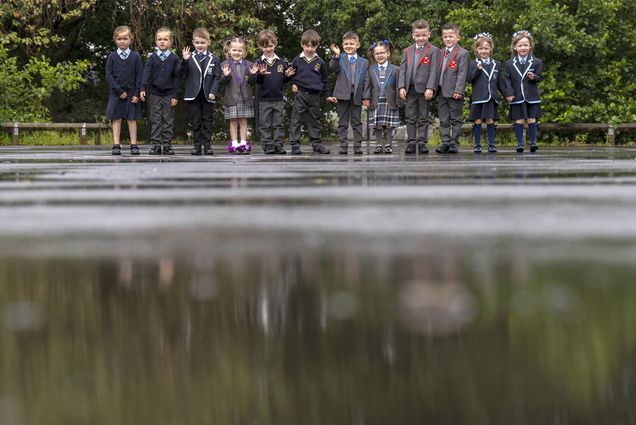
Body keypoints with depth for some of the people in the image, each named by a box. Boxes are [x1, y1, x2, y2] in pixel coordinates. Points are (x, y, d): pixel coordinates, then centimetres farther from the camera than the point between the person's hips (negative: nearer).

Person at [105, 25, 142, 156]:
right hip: (116, 93, 0)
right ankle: (116, 145, 3)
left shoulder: (135, 57, 3)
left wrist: (137, 93, -7)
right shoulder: (112, 57, 2)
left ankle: (134, 145, 5)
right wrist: (118, 91, -11)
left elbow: (139, 76, 2)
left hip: (131, 93, 0)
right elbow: (109, 75, -2)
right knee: (116, 119, 2)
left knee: (132, 119, 3)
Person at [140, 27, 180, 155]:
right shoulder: (152, 58, 3)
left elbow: (177, 77, 1)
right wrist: (143, 89, -18)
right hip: (155, 94, 0)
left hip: (169, 94, 0)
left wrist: (175, 96, -4)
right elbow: (146, 73, -4)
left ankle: (167, 145, 7)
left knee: (168, 121, 2)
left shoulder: (174, 59, 1)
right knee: (155, 121, 1)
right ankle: (156, 145, 3)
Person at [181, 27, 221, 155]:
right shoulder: (190, 58, 4)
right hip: (193, 96, 0)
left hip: (208, 96, 0)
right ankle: (197, 145, 9)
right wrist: (184, 61, -17)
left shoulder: (214, 59, 5)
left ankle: (207, 145, 7)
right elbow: (183, 75, -3)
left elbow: (217, 77, 2)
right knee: (195, 122, 4)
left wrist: (213, 92, -10)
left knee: (207, 121, 4)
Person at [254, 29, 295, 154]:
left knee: (279, 124, 5)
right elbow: (255, 81, -7)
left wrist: (287, 76, -8)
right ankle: (267, 146, 7)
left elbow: (284, 80, 13)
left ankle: (279, 145, 9)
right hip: (264, 99, -2)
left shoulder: (281, 62, 8)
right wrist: (260, 75, -26)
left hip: (278, 98, 2)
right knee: (265, 125, 2)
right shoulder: (258, 63, 0)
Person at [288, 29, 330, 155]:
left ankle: (316, 143, 17)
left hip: (315, 95, 2)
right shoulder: (297, 61, 2)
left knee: (314, 120, 10)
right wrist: (293, 84, -3)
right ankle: (294, 144, -2)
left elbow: (324, 79, 13)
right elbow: (291, 75, 14)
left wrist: (326, 94, 13)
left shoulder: (320, 62, 5)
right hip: (300, 94, -2)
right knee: (296, 119, -4)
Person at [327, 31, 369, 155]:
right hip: (343, 95, -1)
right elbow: (332, 68, -13)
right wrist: (336, 56, -27)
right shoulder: (339, 59, 6)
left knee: (357, 122, 5)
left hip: (357, 95, 1)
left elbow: (366, 81, 8)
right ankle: (343, 146, 6)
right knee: (343, 123, 4)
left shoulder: (364, 62, 10)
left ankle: (358, 146, 8)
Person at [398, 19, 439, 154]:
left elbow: (433, 71, -6)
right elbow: (402, 70, 9)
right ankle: (411, 143, 8)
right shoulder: (407, 51, 12)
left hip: (424, 90, -4)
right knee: (410, 118, 5)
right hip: (410, 90, 4)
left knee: (423, 118, 2)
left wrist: (430, 88, -15)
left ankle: (422, 143, 4)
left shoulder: (433, 51, 0)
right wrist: (402, 87, -2)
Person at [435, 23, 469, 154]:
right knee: (443, 120, 6)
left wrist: (459, 90, -17)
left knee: (455, 120, 1)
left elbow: (462, 73, -10)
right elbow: (437, 71, 16)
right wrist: (434, 89, 10)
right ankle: (445, 142, 8)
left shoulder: (463, 53, -4)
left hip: (454, 93, -6)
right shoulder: (440, 53, 14)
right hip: (441, 92, 6)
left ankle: (454, 143, 4)